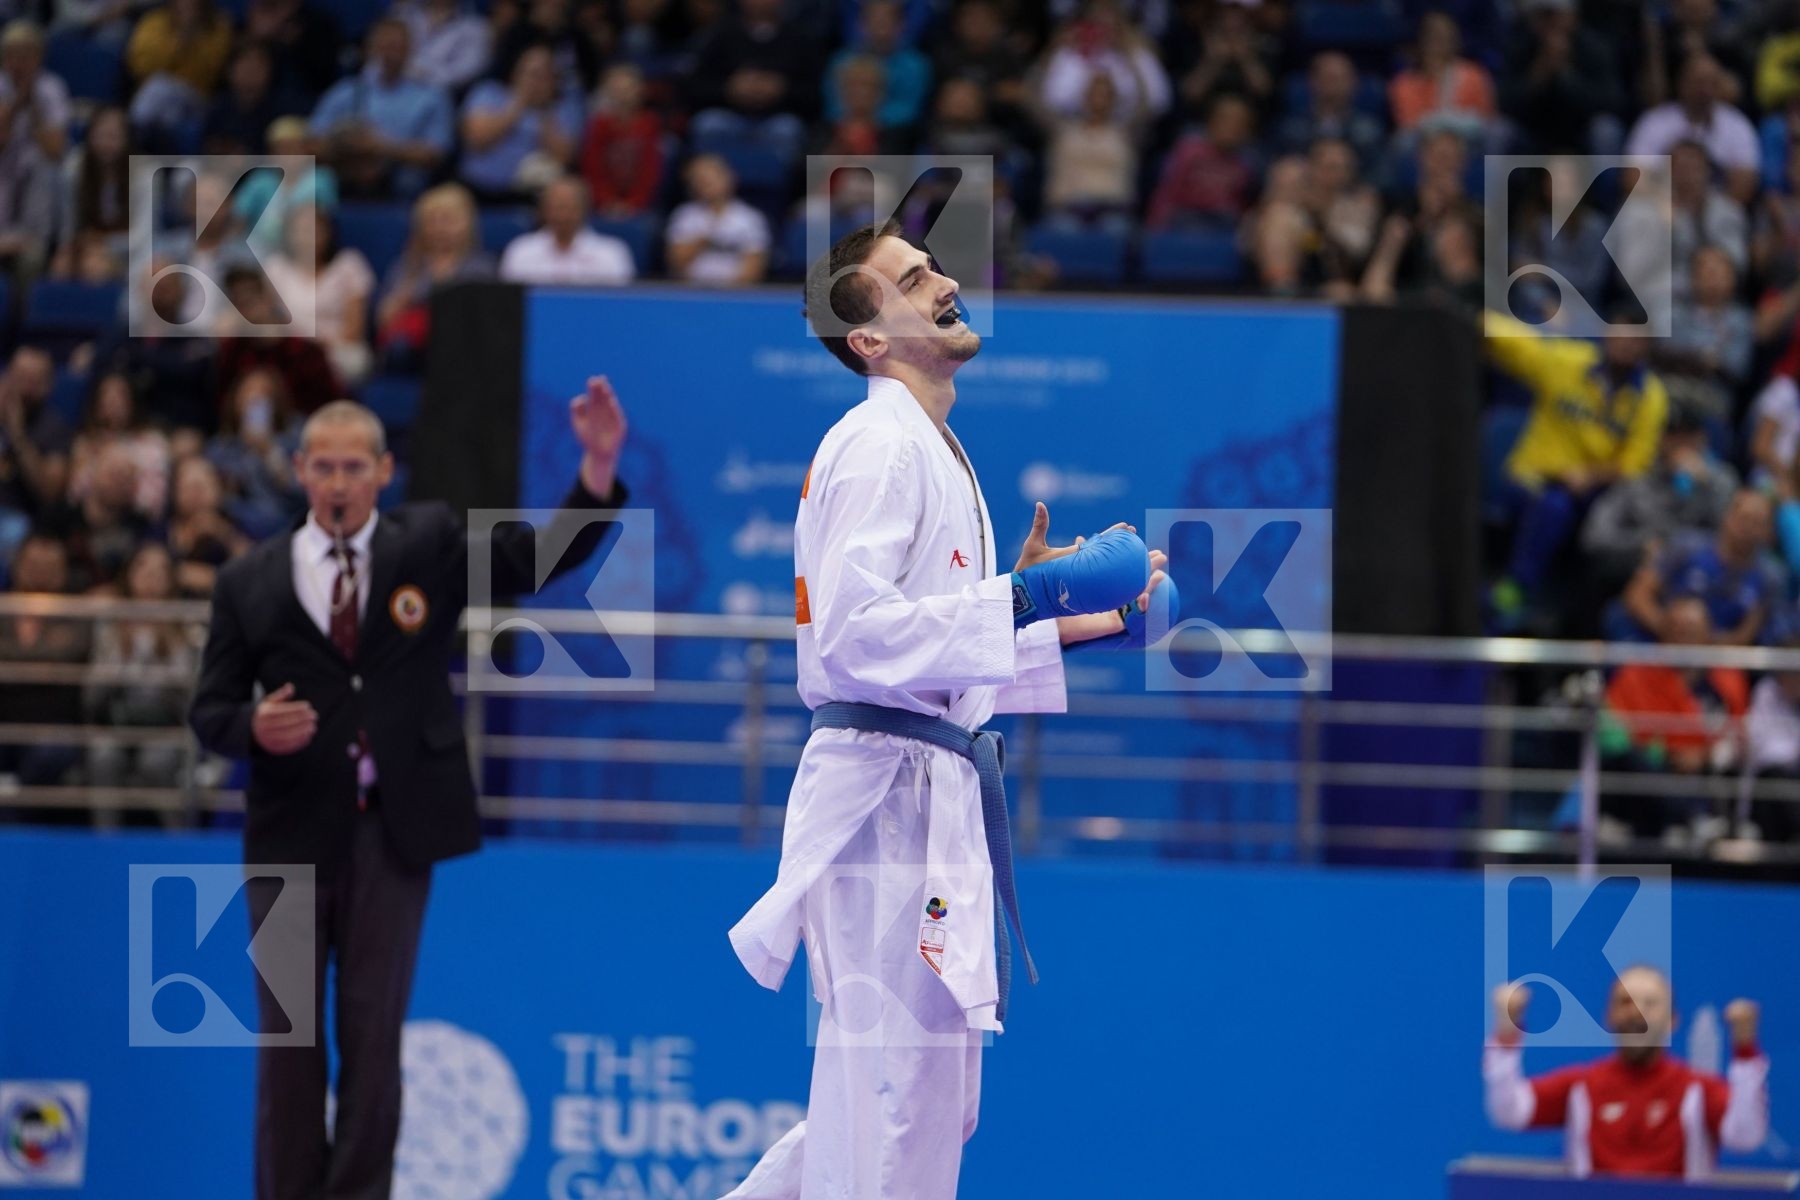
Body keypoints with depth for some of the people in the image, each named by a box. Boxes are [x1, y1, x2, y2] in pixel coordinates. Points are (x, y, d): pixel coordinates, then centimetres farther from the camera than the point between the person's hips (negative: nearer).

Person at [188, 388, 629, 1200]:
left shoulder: (428, 545, 5)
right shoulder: (251, 583, 4)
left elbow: (540, 557, -5)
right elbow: (210, 710, 6)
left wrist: (599, 468, -19)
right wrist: (253, 727, -17)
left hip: (395, 828, 0)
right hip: (292, 831, 0)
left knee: (374, 1028, 2)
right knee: (288, 1032, 5)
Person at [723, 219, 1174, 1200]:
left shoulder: (933, 453, 20)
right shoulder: (878, 444, -12)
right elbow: (854, 632, -22)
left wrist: (1076, 631, 14)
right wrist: (1032, 598, -22)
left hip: (929, 787, 10)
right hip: (881, 781, -10)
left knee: (930, 1098, 16)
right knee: (898, 1087, -8)